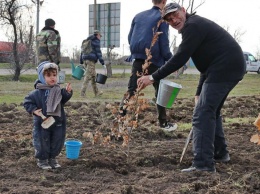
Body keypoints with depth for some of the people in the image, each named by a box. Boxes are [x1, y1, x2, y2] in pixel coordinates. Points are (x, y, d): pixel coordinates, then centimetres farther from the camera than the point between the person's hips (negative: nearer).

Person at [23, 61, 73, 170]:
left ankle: (52, 158, 31)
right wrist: (34, 110, -18)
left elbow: (63, 101, 6)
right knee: (42, 143, 6)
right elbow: (27, 102, -6)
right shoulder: (37, 93, -12)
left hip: (58, 122, 4)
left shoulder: (58, 91, 0)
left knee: (57, 142, 13)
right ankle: (42, 160, 23)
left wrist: (67, 93, -10)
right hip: (42, 123, -4)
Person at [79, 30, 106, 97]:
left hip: (85, 59, 8)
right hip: (91, 60, -8)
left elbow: (82, 52, 22)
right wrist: (103, 63, -8)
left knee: (93, 76, 15)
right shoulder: (96, 41, -1)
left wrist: (81, 62, 24)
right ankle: (82, 93, -14)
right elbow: (98, 52, -8)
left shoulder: (86, 41, 23)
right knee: (88, 76, -9)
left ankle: (96, 92, 20)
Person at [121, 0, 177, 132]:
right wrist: (170, 60, 0)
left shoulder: (139, 16, 14)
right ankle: (163, 123, 12)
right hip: (154, 59, -4)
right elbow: (163, 42, -9)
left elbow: (130, 37, 16)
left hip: (138, 57, 5)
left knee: (131, 89, 4)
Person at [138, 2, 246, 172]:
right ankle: (220, 153, 33)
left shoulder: (193, 26, -8)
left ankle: (203, 164, -15)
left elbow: (180, 59, -17)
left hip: (224, 69, -11)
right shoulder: (197, 25, 25)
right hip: (233, 67, 11)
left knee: (202, 115, -12)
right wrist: (199, 93, 27)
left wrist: (153, 78, -15)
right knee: (212, 111, 24)